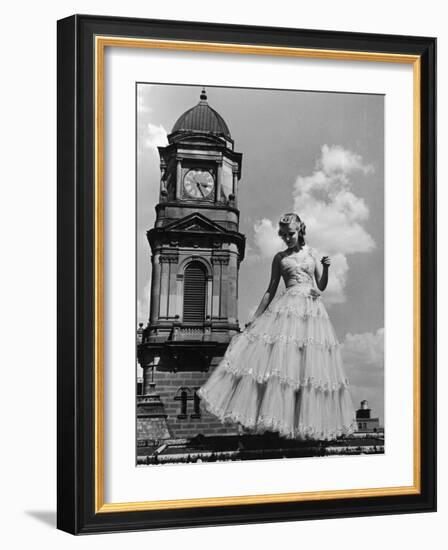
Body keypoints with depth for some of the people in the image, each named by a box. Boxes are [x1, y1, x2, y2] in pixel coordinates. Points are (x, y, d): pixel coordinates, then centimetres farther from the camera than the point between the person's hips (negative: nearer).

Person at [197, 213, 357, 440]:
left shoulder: (312, 254, 13)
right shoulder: (279, 258, 10)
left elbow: (322, 286, 12)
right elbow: (270, 290, 11)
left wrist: (326, 268, -6)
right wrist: (255, 317, 5)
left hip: (312, 310, 1)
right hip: (287, 309, -1)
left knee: (311, 365, -3)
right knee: (278, 356, -14)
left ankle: (307, 420, 4)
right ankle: (275, 417, -10)